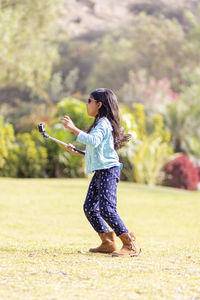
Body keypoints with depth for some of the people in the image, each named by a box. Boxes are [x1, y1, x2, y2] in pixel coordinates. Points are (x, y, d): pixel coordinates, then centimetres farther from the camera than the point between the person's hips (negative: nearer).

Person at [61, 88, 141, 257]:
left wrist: (74, 129, -32)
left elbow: (94, 141, -31)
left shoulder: (103, 123, -11)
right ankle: (108, 243, 14)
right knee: (89, 208, 10)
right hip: (99, 172, 11)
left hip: (108, 170, -11)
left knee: (107, 210, -18)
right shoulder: (100, 124, 21)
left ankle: (131, 245, -17)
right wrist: (76, 152, 24)